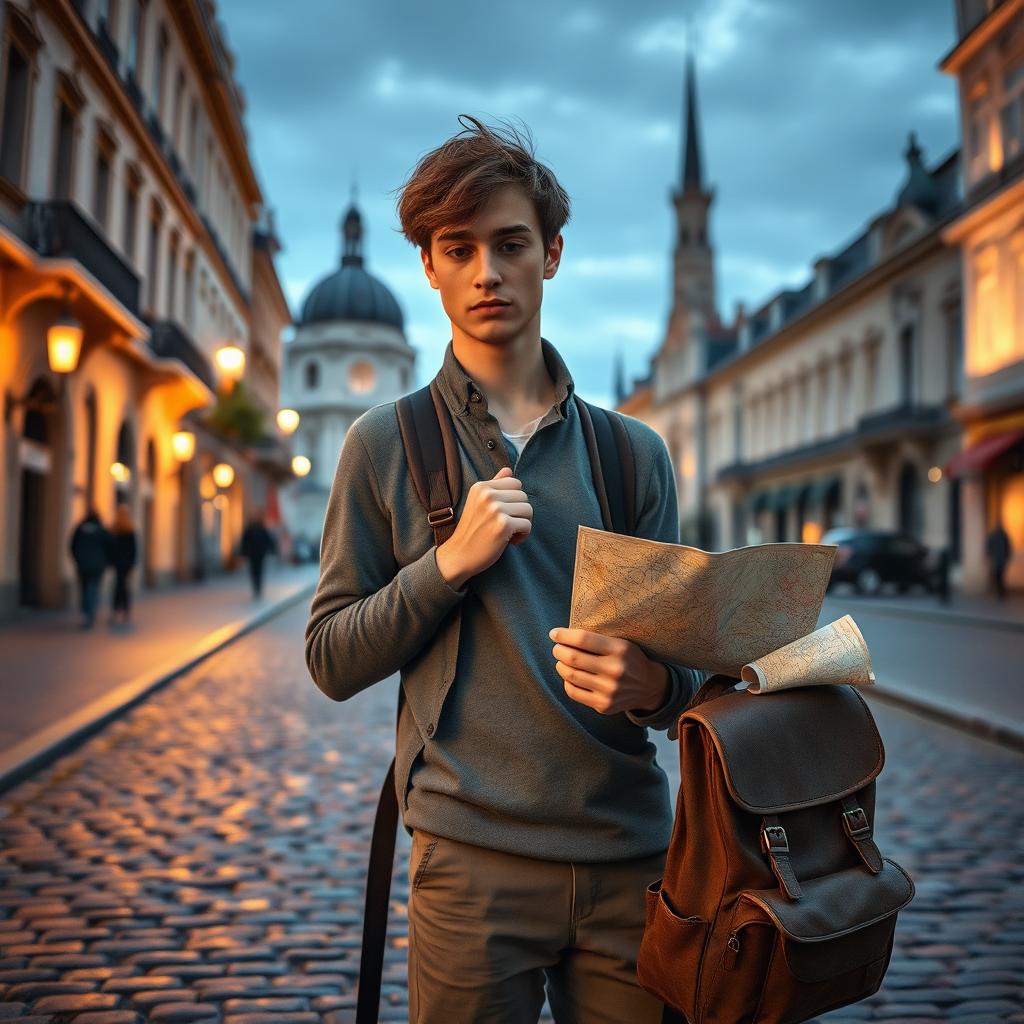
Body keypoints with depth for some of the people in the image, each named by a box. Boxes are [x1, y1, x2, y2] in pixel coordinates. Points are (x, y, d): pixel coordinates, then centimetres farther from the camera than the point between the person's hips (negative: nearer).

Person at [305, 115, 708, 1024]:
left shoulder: (636, 450, 7)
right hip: (472, 859, -2)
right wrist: (451, 562, -15)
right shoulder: (385, 444, 1)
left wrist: (654, 687, -16)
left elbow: (680, 662, 9)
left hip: (630, 854, 3)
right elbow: (332, 661, 0)